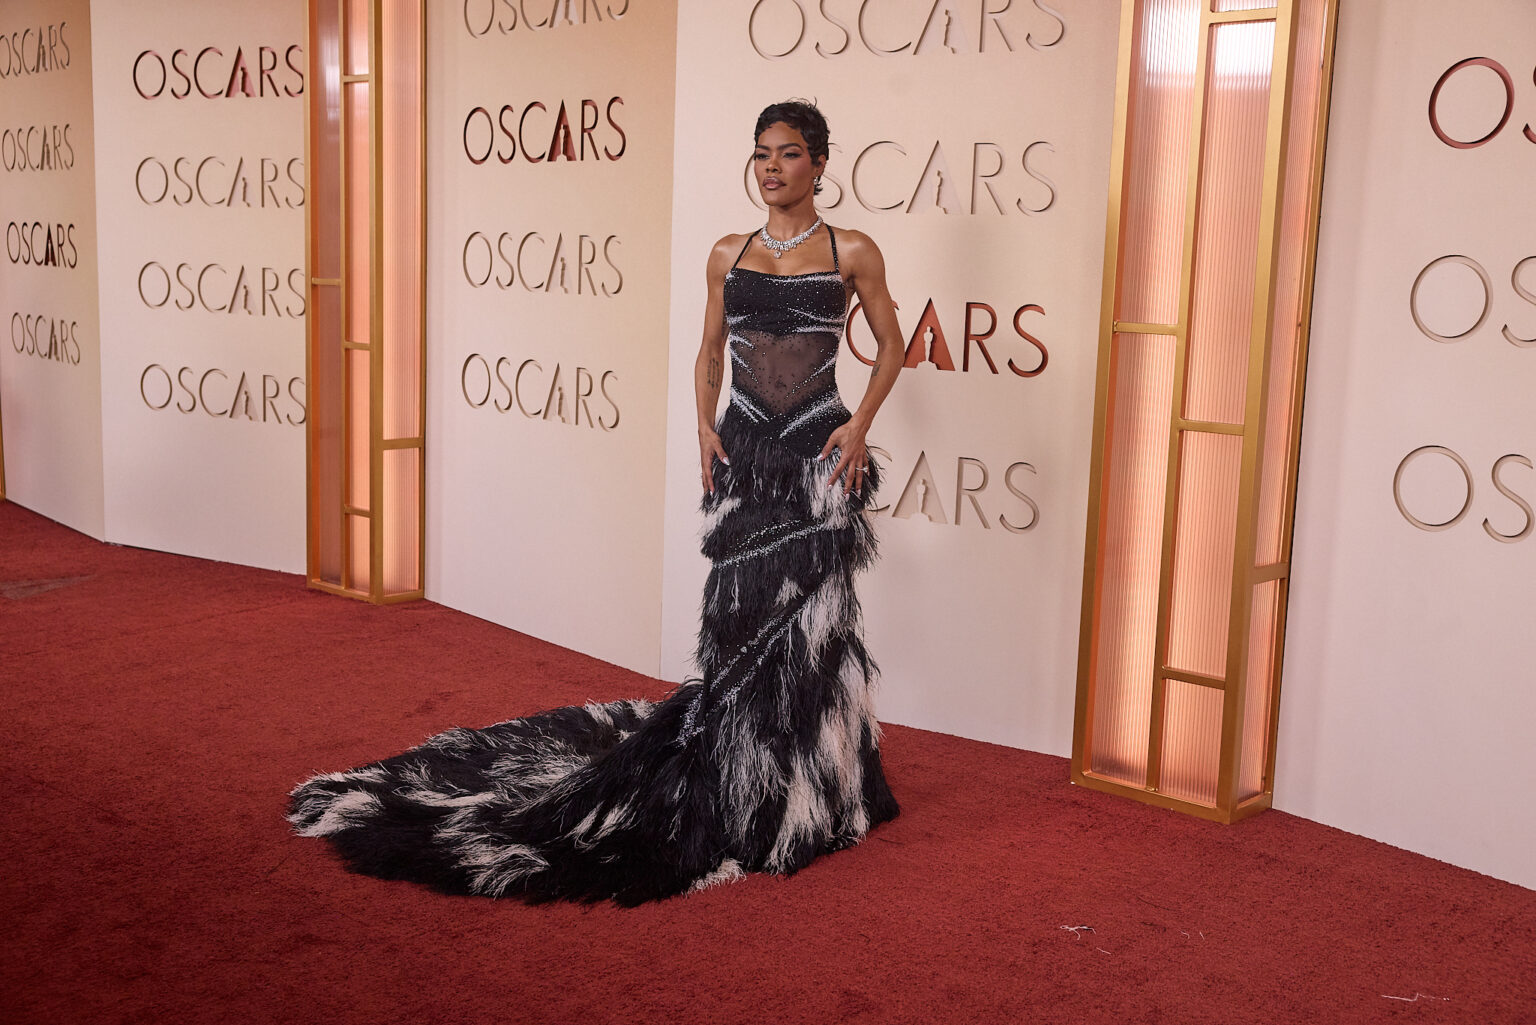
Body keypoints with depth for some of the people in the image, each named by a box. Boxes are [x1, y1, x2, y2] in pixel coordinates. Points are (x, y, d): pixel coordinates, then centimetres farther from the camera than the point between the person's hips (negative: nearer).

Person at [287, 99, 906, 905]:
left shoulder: (851, 252, 1)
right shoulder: (728, 254, 10)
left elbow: (891, 343, 6)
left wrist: (861, 424, -6)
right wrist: (705, 426, 2)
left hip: (818, 455, -3)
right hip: (742, 452, 3)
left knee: (805, 621, -1)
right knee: (738, 618, 4)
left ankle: (807, 801, 15)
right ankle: (735, 792, 19)